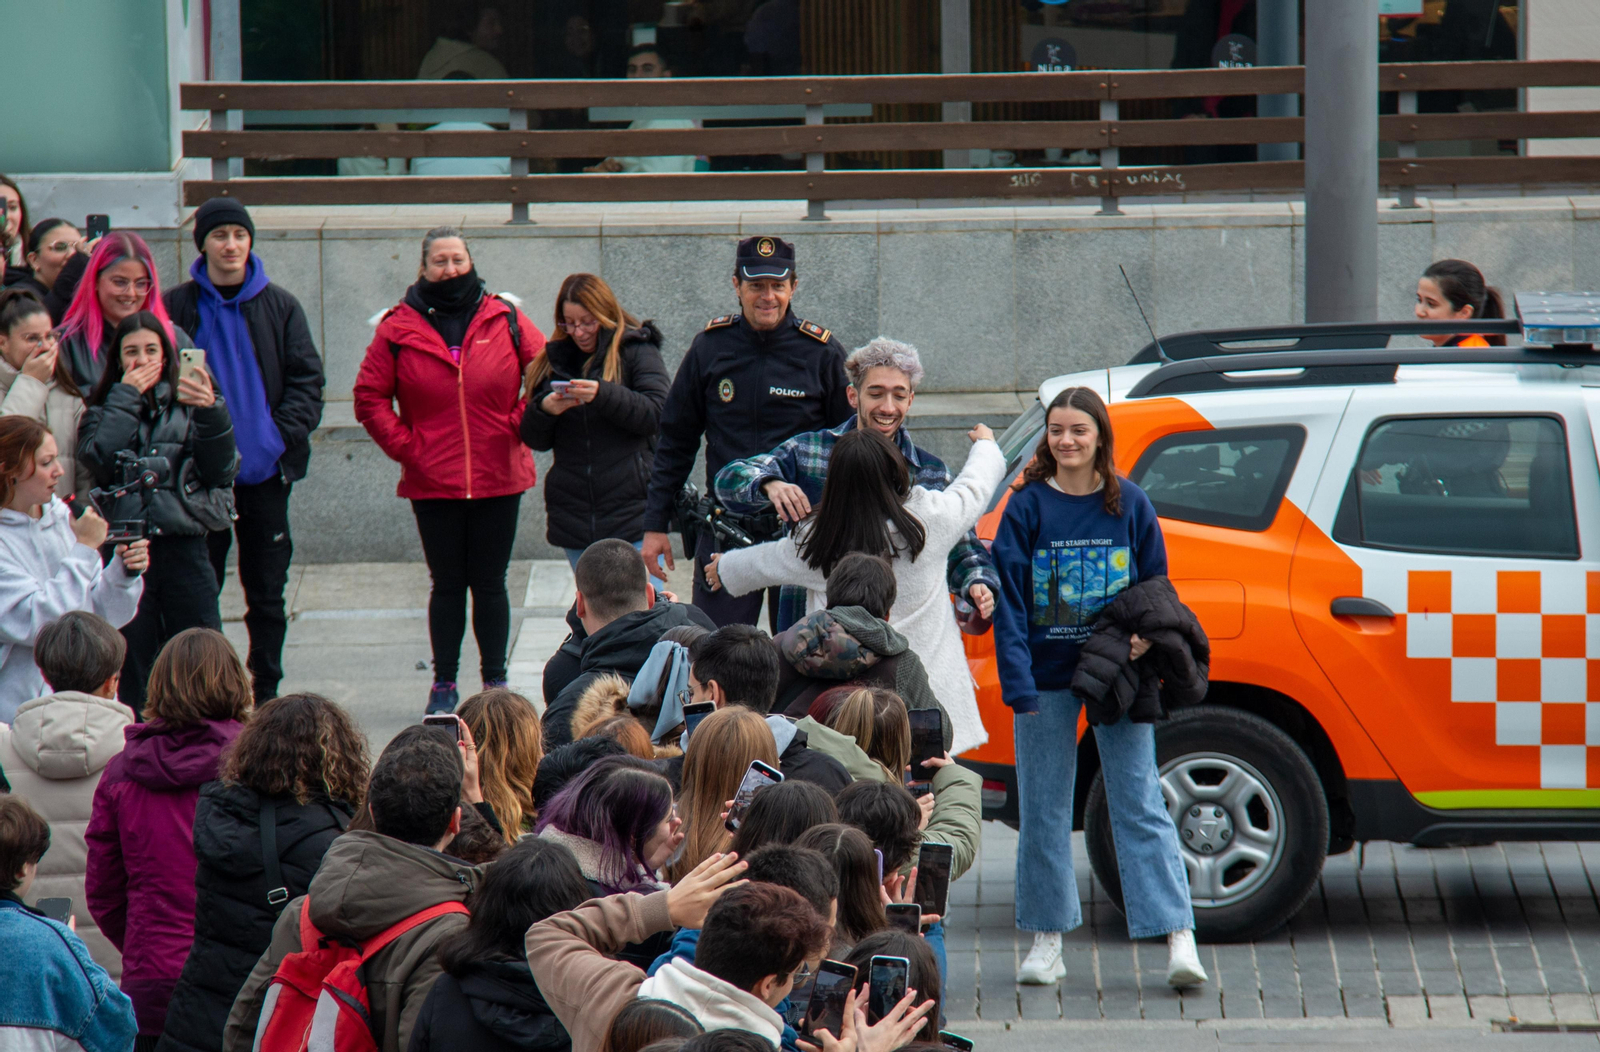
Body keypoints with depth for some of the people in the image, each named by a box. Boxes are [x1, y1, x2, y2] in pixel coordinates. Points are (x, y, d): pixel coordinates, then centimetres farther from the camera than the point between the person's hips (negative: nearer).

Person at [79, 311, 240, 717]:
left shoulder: (187, 405, 8)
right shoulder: (104, 409, 9)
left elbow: (222, 471, -1)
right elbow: (100, 462, -11)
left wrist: (211, 412, -15)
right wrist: (127, 396, -6)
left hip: (185, 550, 0)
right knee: (131, 674, 3)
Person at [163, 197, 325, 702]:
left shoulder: (280, 307, 4)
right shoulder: (177, 306, 0)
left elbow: (307, 378, 4)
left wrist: (286, 434, -10)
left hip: (265, 469, 1)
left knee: (267, 593, 6)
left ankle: (266, 694, 14)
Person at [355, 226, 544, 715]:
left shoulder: (505, 321, 1)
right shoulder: (399, 327, 0)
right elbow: (370, 397, 3)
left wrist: (519, 425, -3)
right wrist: (404, 446, -5)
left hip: (498, 480, 0)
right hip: (432, 483, 0)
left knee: (489, 583, 7)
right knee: (447, 584, 6)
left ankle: (495, 680, 15)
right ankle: (443, 682, 13)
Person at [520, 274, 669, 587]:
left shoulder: (637, 352, 2)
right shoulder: (556, 359, 14)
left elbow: (655, 414, -11)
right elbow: (535, 440, 13)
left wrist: (603, 394, -25)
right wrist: (543, 410, -10)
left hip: (631, 511, -4)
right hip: (574, 519, 4)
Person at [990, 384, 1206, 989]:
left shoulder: (1130, 505, 2)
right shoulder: (1027, 508, -1)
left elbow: (1156, 586, 10)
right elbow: (1009, 598, -3)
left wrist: (1149, 635, -10)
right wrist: (1018, 681, -12)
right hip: (1047, 677, 0)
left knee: (1140, 804, -4)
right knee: (1044, 810, 6)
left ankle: (1180, 939, -9)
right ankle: (1047, 942, 17)